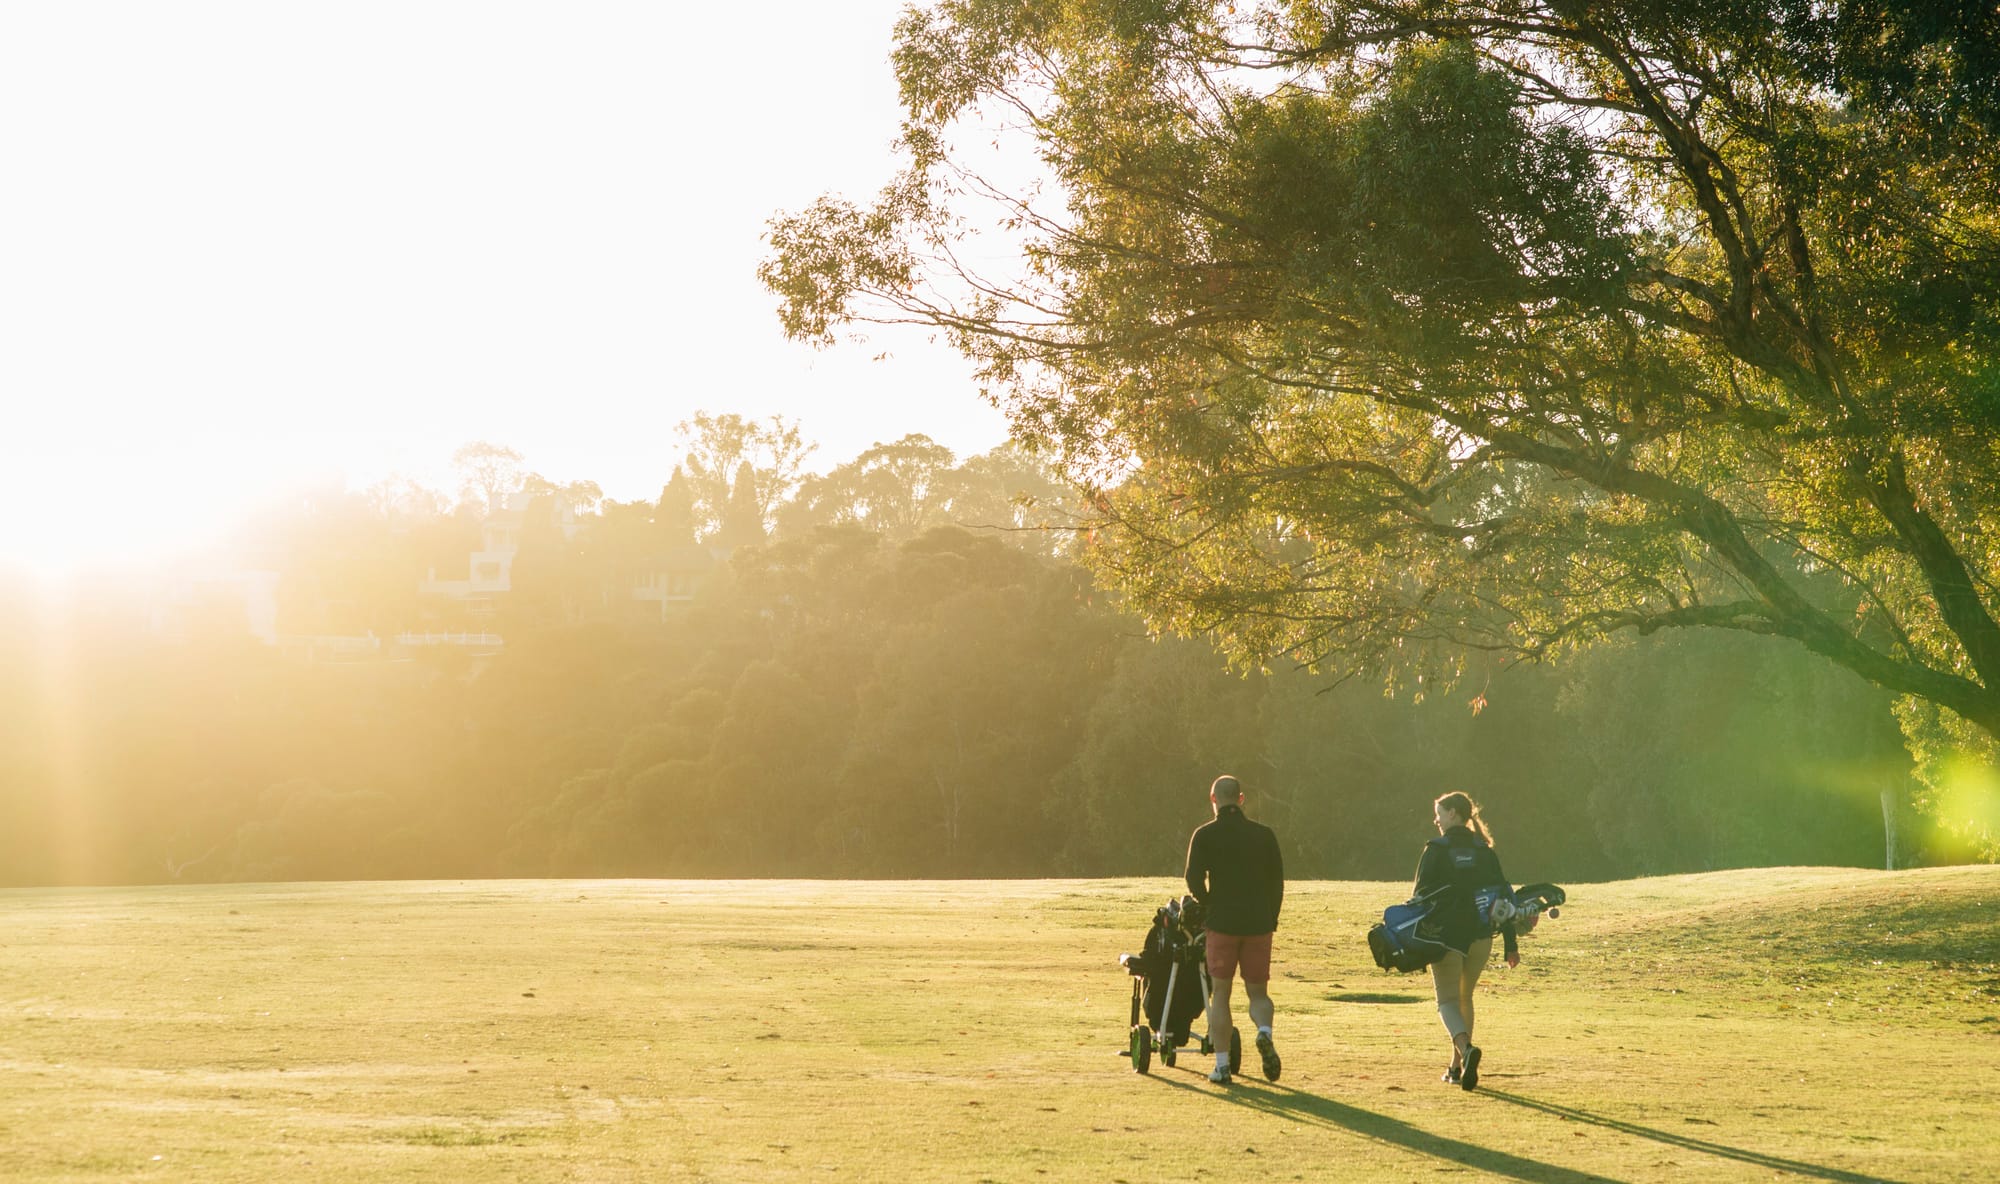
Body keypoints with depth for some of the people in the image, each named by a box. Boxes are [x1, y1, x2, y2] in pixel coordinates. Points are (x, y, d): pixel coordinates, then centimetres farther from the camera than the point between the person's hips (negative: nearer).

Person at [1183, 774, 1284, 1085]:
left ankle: (1222, 1065, 3)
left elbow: (1195, 880, -7)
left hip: (1222, 923, -2)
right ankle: (1264, 1031, -20)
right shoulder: (1263, 834, 7)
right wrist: (1270, 920, 14)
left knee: (1220, 995, 7)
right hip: (1259, 924, 2)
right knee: (1258, 992, 11)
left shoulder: (1205, 835, -1)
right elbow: (1277, 881, 6)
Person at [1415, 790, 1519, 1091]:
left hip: (1446, 936, -4)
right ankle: (1458, 1067, 19)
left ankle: (1466, 1048, -31)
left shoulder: (1435, 850, -5)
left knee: (1448, 1000, -3)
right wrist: (1511, 944, 9)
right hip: (1481, 937, 4)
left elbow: (1421, 897, -8)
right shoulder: (1484, 851, 8)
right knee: (1464, 998, 19)